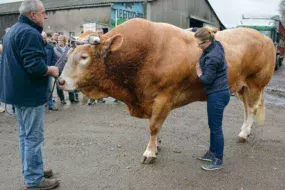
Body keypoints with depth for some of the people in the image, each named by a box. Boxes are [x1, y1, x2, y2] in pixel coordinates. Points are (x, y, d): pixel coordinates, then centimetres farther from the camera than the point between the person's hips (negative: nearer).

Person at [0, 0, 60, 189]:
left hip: (17, 90, 11)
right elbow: (35, 66, -26)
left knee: (25, 134, 18)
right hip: (29, 93, -10)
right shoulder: (30, 33, -18)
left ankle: (31, 170, 30)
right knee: (34, 137, -1)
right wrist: (52, 70, -9)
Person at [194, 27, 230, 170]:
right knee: (212, 125, 19)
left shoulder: (212, 57, -24)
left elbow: (207, 79, -19)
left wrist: (199, 72, -4)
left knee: (216, 127, 1)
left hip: (217, 95, -10)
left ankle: (218, 160, 15)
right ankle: (212, 152, 35)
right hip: (217, 93, 10)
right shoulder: (216, 45, 4)